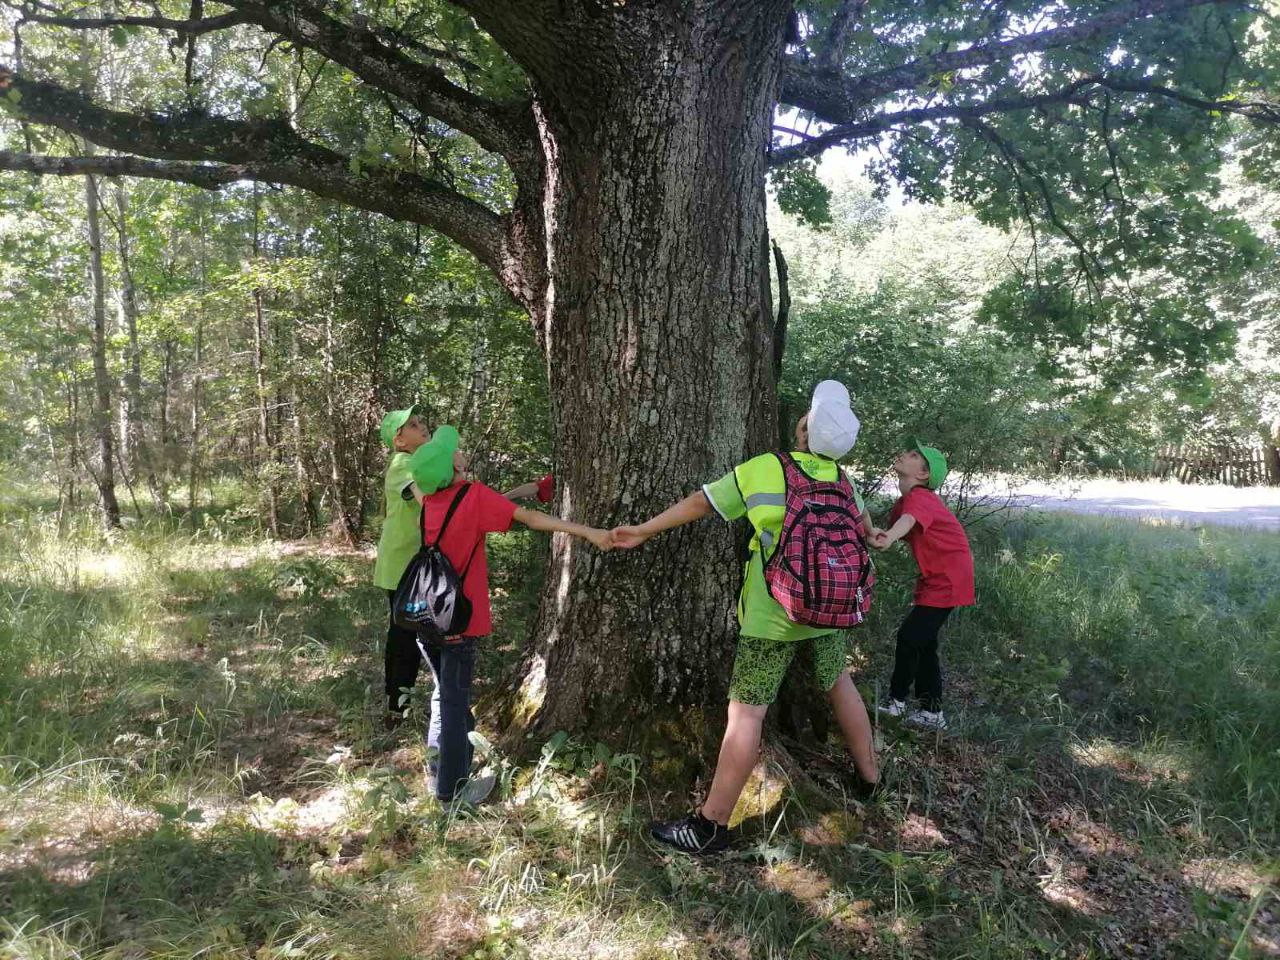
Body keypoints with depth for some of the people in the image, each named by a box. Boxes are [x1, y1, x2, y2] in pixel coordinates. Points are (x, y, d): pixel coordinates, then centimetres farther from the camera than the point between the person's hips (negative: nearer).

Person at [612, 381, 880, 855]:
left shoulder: (761, 469, -7)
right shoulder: (841, 478, 4)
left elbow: (699, 502, 0)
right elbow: (864, 528, 23)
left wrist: (643, 531, 10)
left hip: (771, 615, -4)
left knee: (746, 713, -4)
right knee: (839, 683, 27)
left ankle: (711, 825, 1)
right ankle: (869, 775, 42)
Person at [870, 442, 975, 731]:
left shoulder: (920, 498, -23)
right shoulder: (906, 500, 7)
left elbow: (909, 520, -44)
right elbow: (895, 528, -2)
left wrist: (888, 538, -64)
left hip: (947, 580, -10)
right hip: (934, 578, 10)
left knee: (909, 636, -8)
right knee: (923, 642, 13)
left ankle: (896, 702, 8)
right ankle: (931, 712, 22)